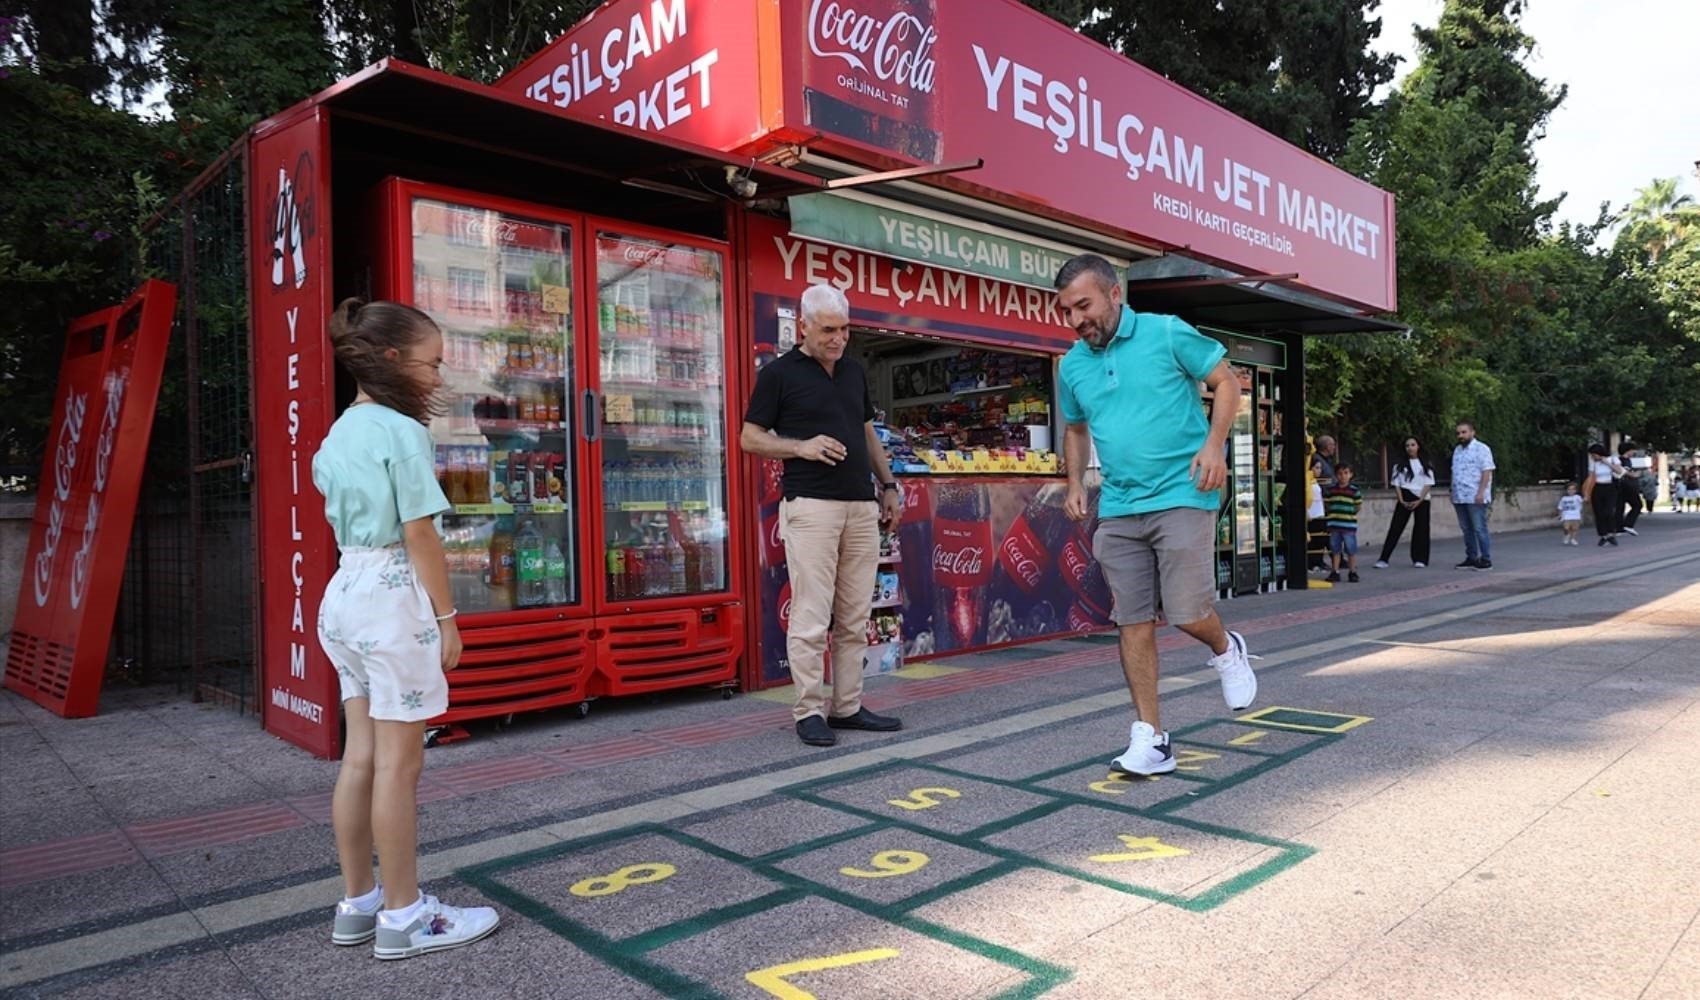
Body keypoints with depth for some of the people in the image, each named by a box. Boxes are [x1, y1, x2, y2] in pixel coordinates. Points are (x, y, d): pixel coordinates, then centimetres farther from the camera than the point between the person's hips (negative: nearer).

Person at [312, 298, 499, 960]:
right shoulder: (403, 432, -13)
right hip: (395, 596, -9)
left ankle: (358, 904, 24)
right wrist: (447, 616, -11)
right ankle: (403, 917, 9)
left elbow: (341, 520, 16)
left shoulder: (339, 433, 14)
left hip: (345, 592, 9)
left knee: (361, 756, 14)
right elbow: (420, 535, -16)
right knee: (399, 761, -2)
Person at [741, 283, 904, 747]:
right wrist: (802, 447, -14)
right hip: (810, 505, -6)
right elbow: (750, 438, -1)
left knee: (855, 618, 8)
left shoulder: (855, 372, 17)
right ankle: (809, 711, 3)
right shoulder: (779, 373, 0)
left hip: (862, 506, 6)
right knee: (812, 616, -6)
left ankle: (847, 706, 16)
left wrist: (889, 486, 19)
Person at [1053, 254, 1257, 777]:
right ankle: (1150, 737, 11)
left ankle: (1225, 650, 28)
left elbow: (1226, 380, 1)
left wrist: (1214, 444, -12)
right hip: (1117, 508, 5)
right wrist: (1075, 483, 10)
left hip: (1182, 495, -4)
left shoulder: (1168, 333, -5)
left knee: (1187, 612, -9)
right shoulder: (1071, 365, 8)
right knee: (1133, 622, 3)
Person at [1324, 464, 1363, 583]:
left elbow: (1358, 506, 2)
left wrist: (1350, 514, -4)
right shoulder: (1331, 490, 5)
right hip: (1334, 525, 2)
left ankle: (1352, 572, 13)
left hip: (1349, 525, -2)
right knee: (1335, 550, 9)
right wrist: (1332, 515, 1)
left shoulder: (1354, 491, -2)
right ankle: (1334, 572, 16)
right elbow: (1327, 505, 10)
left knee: (1351, 550, 3)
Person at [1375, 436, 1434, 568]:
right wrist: (1401, 501, -8)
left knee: (1421, 528, 0)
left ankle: (1419, 559, 10)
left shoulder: (1426, 464, 5)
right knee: (1395, 527, -6)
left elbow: (1428, 483, 0)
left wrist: (1419, 500, -11)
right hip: (1405, 498, -1)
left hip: (1421, 499, 1)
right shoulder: (1400, 464, 6)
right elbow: (1396, 483, 3)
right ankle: (1383, 559, -12)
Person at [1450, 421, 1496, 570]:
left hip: (1475, 498, -7)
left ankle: (1486, 560, 0)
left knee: (1479, 529, -5)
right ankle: (1471, 558, 15)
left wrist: (1481, 492, -19)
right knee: (1467, 530, 9)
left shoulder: (1481, 449, -5)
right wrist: (1453, 494, 16)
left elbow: (1487, 472, -11)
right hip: (1460, 498, 7)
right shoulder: (1457, 450, 17)